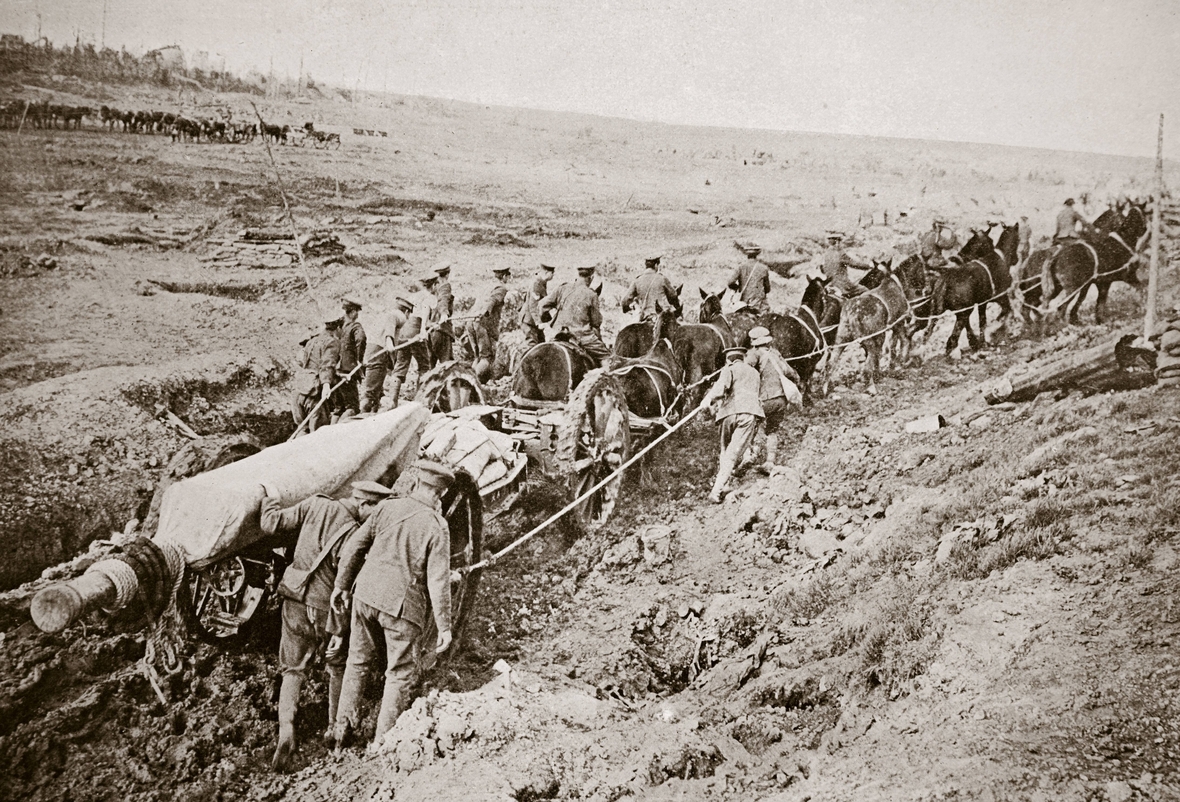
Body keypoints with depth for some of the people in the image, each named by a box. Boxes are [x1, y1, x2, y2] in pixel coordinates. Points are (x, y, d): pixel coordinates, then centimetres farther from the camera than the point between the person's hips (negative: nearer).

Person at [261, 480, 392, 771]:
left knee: (293, 670, 14)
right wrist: (339, 631, -14)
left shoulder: (315, 505, -8)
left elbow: (272, 524, -3)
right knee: (338, 668, 21)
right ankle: (334, 729, 28)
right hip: (325, 610, -4)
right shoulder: (353, 535, -21)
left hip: (295, 604, 4)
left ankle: (285, 733, -2)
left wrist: (270, 498, 16)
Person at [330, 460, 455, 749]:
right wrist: (444, 626, -7)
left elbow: (353, 546, 4)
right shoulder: (437, 527, -12)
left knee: (358, 661, 20)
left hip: (366, 594, 4)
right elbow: (438, 581, -14)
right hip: (402, 606, -4)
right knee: (399, 674, 11)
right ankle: (382, 744, 14)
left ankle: (343, 732, 28)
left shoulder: (388, 508, -1)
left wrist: (342, 585, 16)